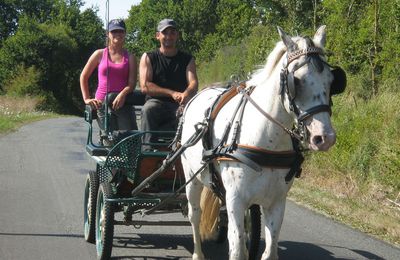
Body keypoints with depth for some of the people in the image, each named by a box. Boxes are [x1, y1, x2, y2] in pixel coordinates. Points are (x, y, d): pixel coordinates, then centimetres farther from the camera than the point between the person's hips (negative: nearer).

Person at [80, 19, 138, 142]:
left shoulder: (130, 57, 10)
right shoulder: (99, 54, 9)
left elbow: (132, 83, 0)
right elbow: (84, 77, 14)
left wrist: (122, 94, -20)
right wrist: (86, 99, 5)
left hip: (123, 103, 0)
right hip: (102, 103, 0)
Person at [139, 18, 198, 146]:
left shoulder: (187, 59, 15)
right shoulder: (148, 57, 9)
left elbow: (193, 83, -2)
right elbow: (144, 86, -4)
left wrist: (186, 94, -28)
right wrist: (172, 93, -14)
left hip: (180, 106, 1)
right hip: (156, 102, -1)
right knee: (148, 109, -35)